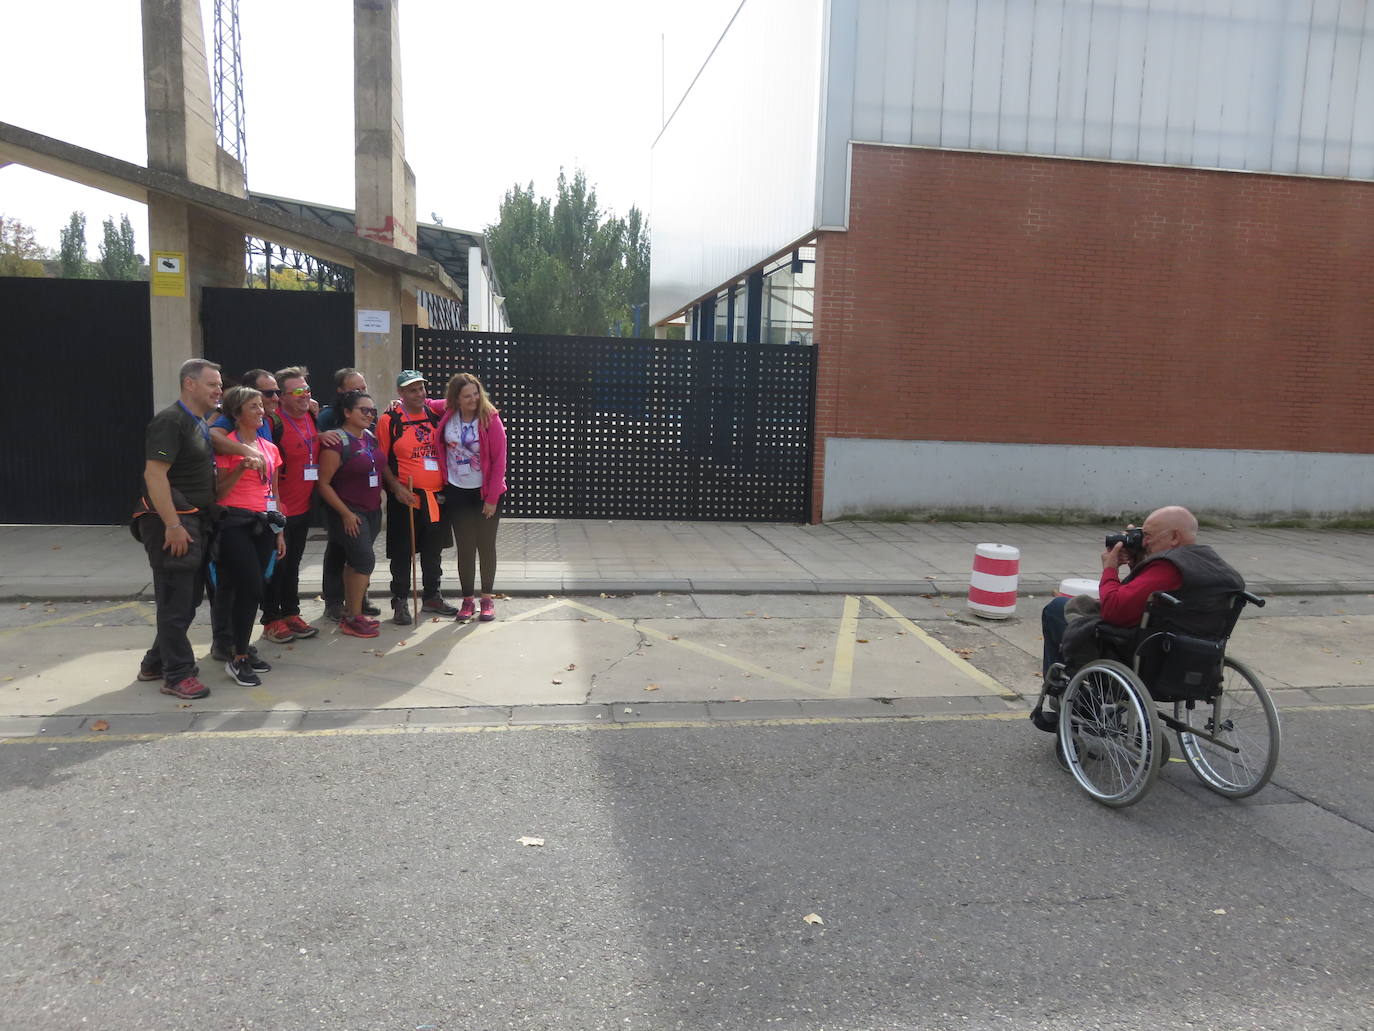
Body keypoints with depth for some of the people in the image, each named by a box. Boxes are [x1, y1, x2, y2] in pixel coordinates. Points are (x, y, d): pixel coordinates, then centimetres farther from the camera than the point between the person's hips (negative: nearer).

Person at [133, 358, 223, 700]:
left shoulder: (200, 425, 16)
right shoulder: (170, 421, -13)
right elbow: (154, 474, -21)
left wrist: (206, 522, 17)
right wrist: (173, 525, -25)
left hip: (197, 522, 10)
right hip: (174, 523, -10)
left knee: (189, 598, 16)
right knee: (176, 602, -2)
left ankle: (156, 663, 29)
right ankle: (178, 675, 7)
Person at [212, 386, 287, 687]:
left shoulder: (270, 448, 14)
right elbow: (219, 491, -7)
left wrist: (279, 531, 17)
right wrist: (243, 466, -19)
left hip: (263, 524, 6)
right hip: (236, 523, -6)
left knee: (253, 588, 7)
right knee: (251, 587, -12)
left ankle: (242, 650, 18)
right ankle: (238, 659, -3)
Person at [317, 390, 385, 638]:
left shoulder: (370, 438, 8)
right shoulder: (337, 441, -15)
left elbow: (381, 468, 22)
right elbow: (324, 483, -15)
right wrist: (345, 513, -16)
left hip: (372, 511, 7)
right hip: (348, 513, -7)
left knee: (356, 562, 13)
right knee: (366, 560, -12)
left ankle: (349, 613, 22)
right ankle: (353, 619, -2)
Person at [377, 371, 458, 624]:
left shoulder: (435, 416, 9)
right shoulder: (389, 420, -5)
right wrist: (396, 487, -16)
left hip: (437, 496, 5)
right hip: (406, 497, -5)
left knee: (434, 551, 15)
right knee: (402, 552, 1)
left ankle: (432, 597, 28)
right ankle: (400, 603, 13)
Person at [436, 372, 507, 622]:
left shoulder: (490, 419, -12)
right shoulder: (446, 414, -3)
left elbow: (499, 461, -12)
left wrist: (492, 498, -13)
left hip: (485, 494, -2)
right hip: (456, 493, 2)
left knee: (486, 546, 8)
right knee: (465, 547, 7)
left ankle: (487, 599, 19)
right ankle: (467, 600, 15)